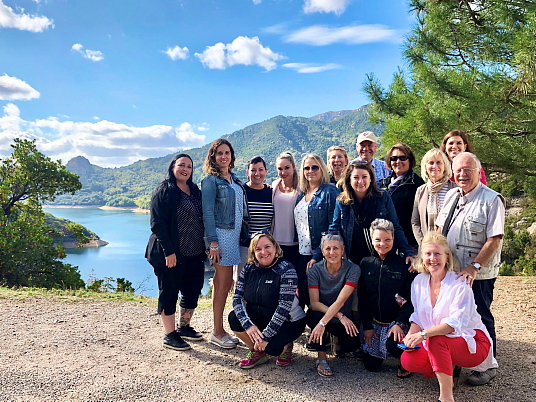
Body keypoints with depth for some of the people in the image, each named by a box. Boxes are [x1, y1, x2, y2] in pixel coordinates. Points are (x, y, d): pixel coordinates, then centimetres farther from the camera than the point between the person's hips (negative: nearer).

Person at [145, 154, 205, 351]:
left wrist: (204, 247, 11)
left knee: (192, 292, 14)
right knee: (169, 293, 4)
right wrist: (168, 251, -20)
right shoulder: (164, 191, -8)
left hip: (194, 253, 7)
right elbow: (157, 224, -14)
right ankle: (169, 335, 17)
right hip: (171, 254, -7)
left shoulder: (195, 191, 12)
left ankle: (184, 327, 32)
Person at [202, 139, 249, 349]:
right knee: (224, 283, -3)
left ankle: (219, 330, 20)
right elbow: (208, 213, -12)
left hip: (235, 234, 7)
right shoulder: (211, 180, -7)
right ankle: (218, 333, 9)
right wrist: (213, 242, -17)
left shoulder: (234, 179, 15)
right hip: (221, 234, -7)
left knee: (224, 282, 11)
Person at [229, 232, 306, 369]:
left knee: (270, 346, -28)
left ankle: (286, 346, 9)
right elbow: (237, 298, -10)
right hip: (260, 318, 5)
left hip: (289, 321, -5)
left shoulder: (286, 269, -20)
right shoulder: (249, 268, -5)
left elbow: (284, 307, -26)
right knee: (234, 318, -18)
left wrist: (266, 336, -28)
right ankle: (257, 352, 5)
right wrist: (248, 325, -25)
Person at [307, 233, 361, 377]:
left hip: (344, 319, 1)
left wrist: (323, 323, -38)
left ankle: (337, 339, 17)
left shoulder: (353, 269, -17)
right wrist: (339, 316, -31)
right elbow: (314, 303, -18)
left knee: (352, 343, -21)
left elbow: (340, 301, -26)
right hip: (320, 314, -1)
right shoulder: (315, 269, -13)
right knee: (314, 315, -33)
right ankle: (321, 358, -11)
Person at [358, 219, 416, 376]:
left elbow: (410, 299, -9)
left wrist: (399, 323, -21)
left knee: (392, 345, -32)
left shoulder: (403, 265, -8)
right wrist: (367, 326, 0)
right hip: (374, 322, 4)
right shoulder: (366, 264, 1)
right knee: (370, 365, 2)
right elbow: (362, 298, 4)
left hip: (396, 321, -3)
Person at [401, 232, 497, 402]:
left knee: (435, 340, -35)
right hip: (435, 343, 6)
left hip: (472, 344, -6)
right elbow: (418, 317, 3)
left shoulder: (459, 284, -18)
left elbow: (455, 323, -27)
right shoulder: (419, 281, -1)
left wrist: (423, 334, -39)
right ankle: (449, 370, 9)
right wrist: (410, 337, -16)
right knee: (408, 360, -19)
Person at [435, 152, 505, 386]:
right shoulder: (451, 195, 7)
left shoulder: (491, 199, -12)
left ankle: (487, 367, 25)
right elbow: (440, 229, 14)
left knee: (480, 319, 6)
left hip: (478, 275, -6)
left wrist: (474, 267, -23)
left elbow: (494, 239, -18)